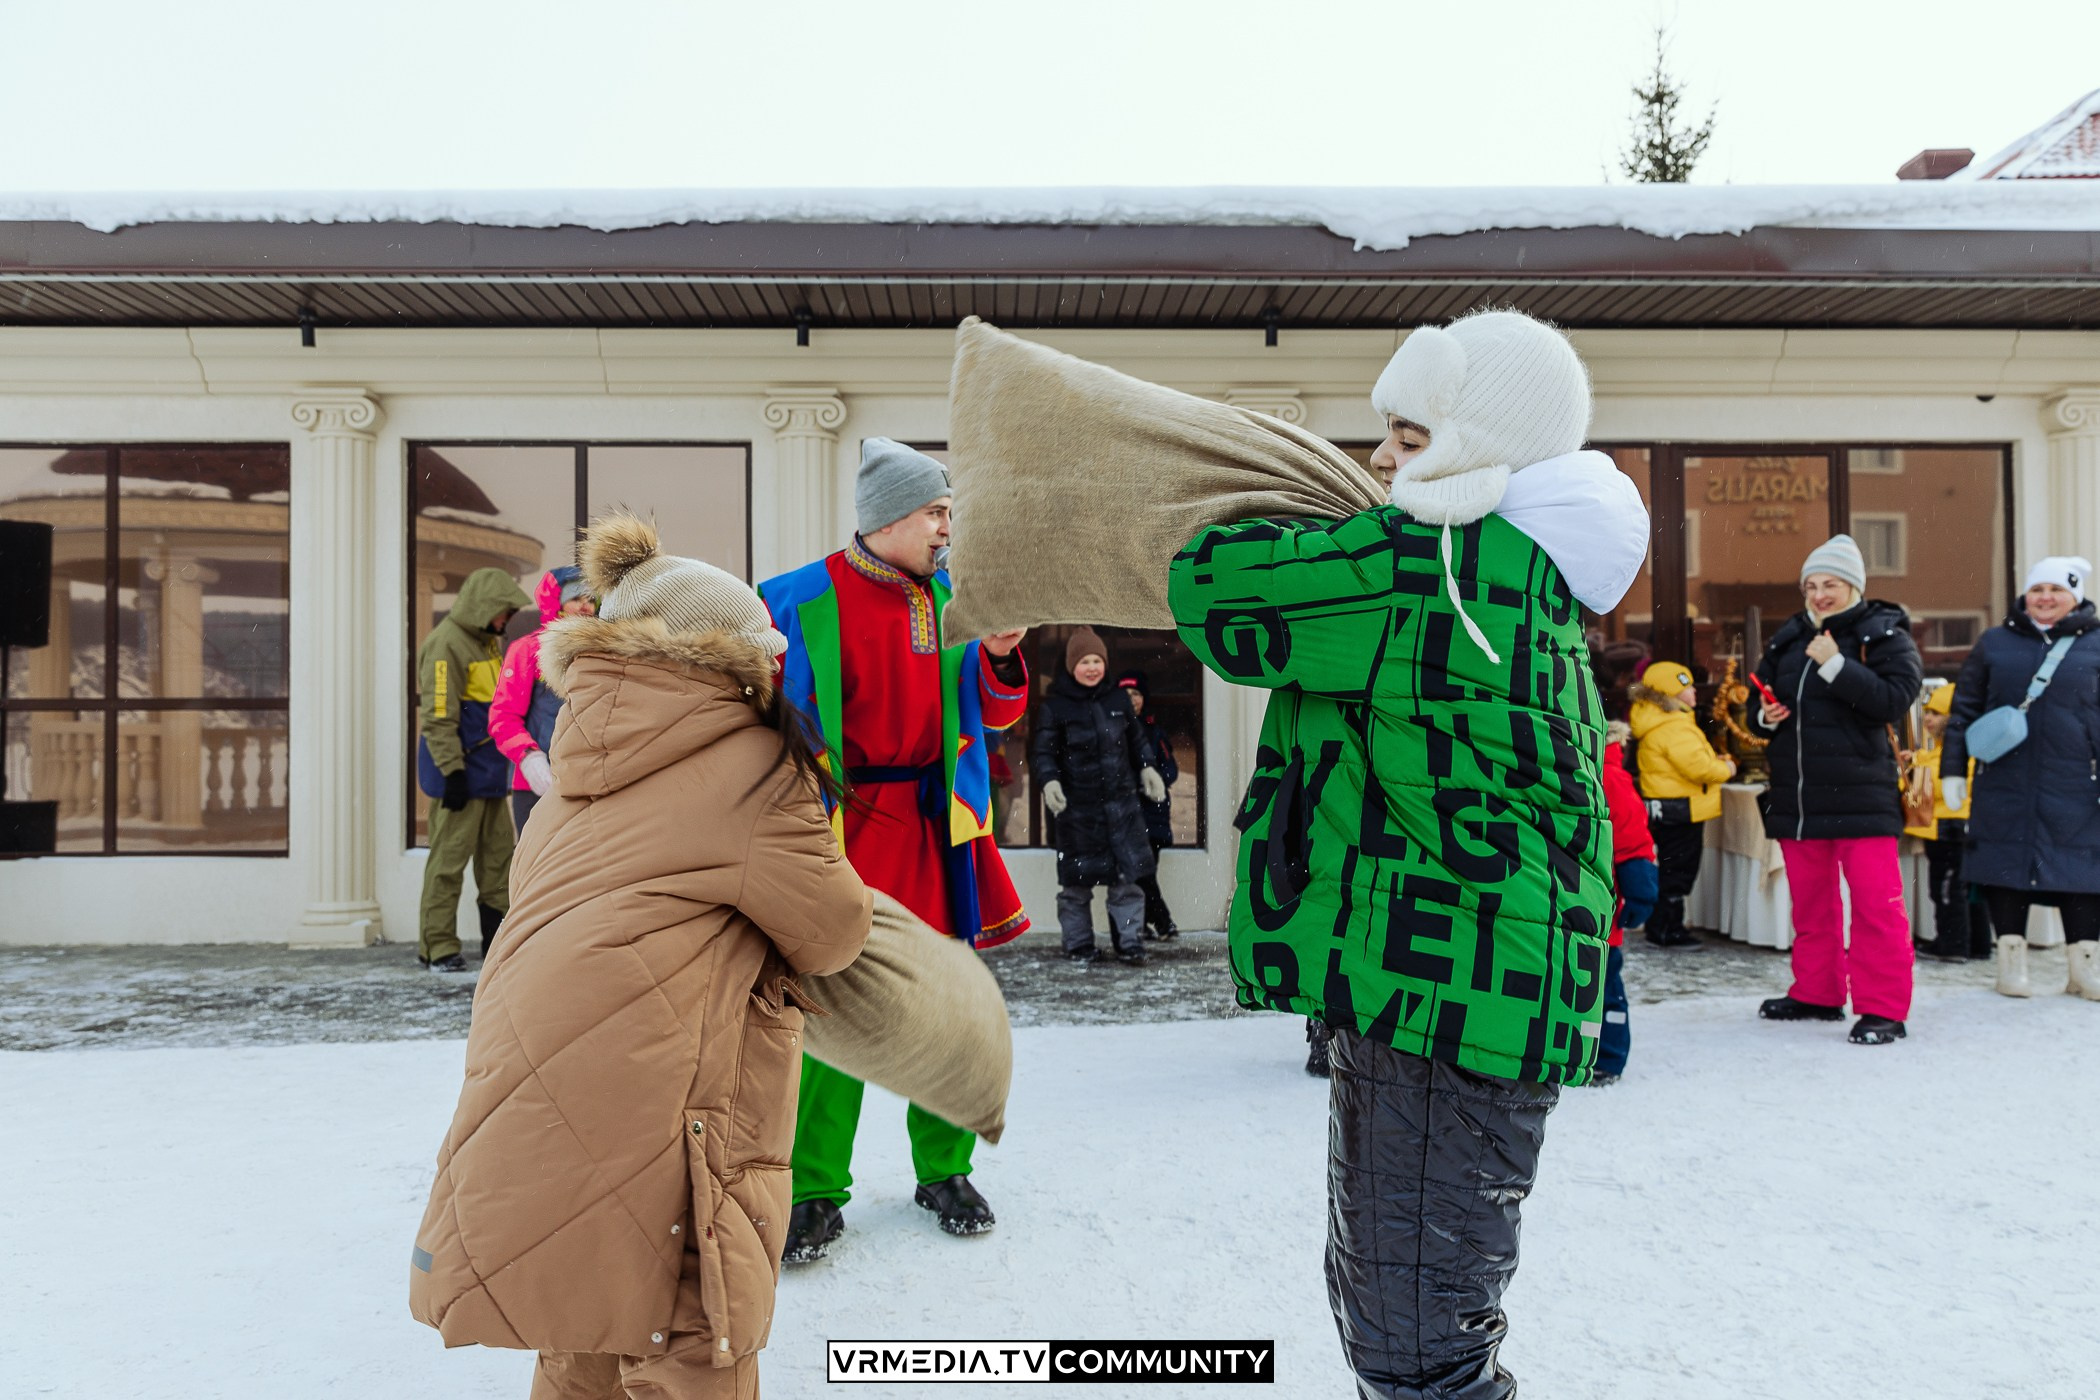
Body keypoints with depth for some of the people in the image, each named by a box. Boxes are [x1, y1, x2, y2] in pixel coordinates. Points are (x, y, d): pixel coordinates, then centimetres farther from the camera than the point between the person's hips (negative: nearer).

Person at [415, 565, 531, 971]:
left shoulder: (488, 640, 15)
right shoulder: (446, 644, -15)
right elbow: (438, 716, -20)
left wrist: (505, 756, 22)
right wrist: (453, 771, -22)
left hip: (489, 769, 10)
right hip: (460, 773, -10)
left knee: (498, 853, 12)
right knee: (448, 859, -3)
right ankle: (437, 947, 5)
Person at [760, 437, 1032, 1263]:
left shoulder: (951, 602, 8)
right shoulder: (799, 603, -4)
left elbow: (998, 714, 12)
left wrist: (1000, 656, -8)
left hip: (931, 826, 4)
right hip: (835, 827, -3)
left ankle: (944, 1171, 25)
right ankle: (815, 1190, 14)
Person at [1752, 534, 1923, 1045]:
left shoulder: (1884, 636, -3)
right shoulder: (1789, 638, 13)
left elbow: (1895, 700, -17)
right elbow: (1762, 693, 24)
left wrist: (1836, 666, -22)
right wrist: (1766, 713, 1)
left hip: (1860, 792, -6)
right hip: (1796, 794, 6)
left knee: (1875, 899, -8)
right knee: (1810, 899, 14)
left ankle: (1883, 1008, -2)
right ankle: (1817, 993, 27)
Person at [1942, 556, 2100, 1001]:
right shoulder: (1995, 643, 9)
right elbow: (1964, 710, 9)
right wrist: (1953, 768, 3)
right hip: (2004, 786, 1)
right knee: (2004, 864, 3)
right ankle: (2012, 957, 15)